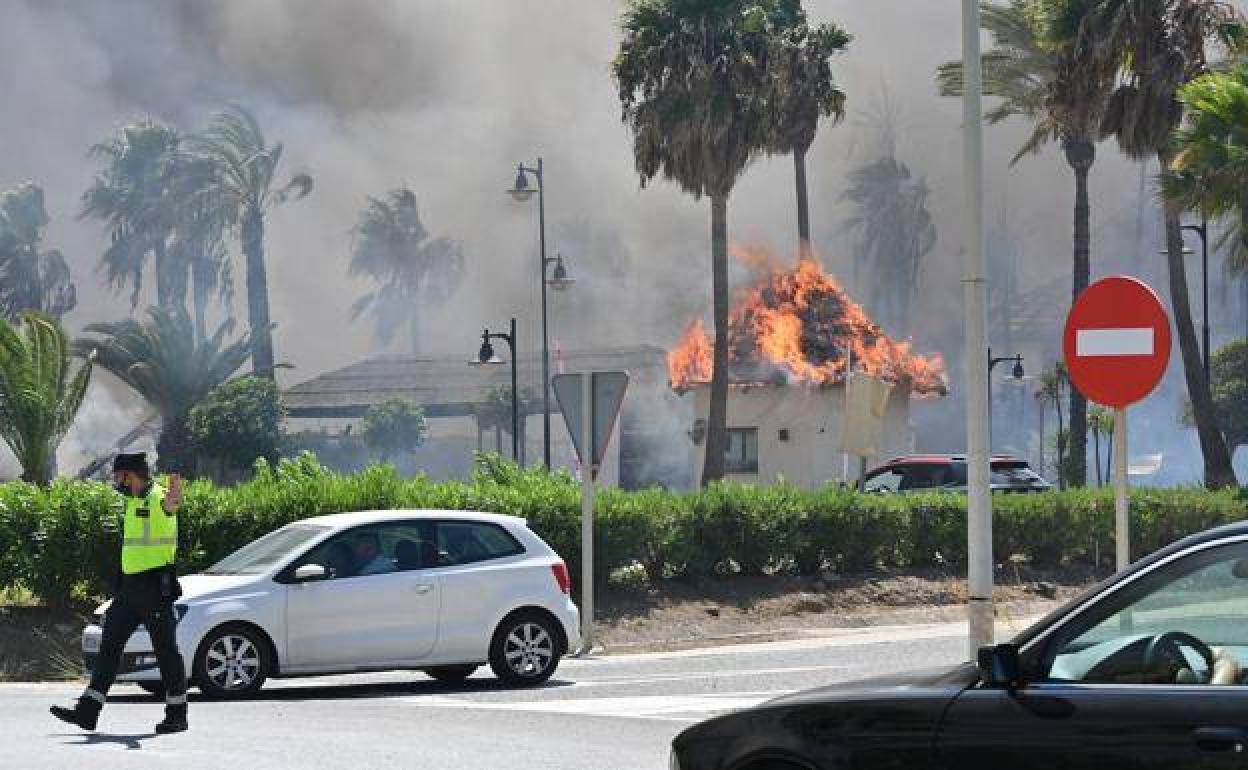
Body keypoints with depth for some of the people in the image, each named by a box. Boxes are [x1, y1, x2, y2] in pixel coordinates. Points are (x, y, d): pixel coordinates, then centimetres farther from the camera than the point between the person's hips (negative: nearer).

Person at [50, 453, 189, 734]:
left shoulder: (157, 497, -15)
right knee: (109, 646, 7)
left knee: (166, 650, -1)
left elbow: (169, 504, -41)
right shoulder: (132, 502, 14)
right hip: (129, 587, 9)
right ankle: (87, 711, 9)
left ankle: (176, 716, 8)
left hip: (155, 587, -9)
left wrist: (174, 498, -63)